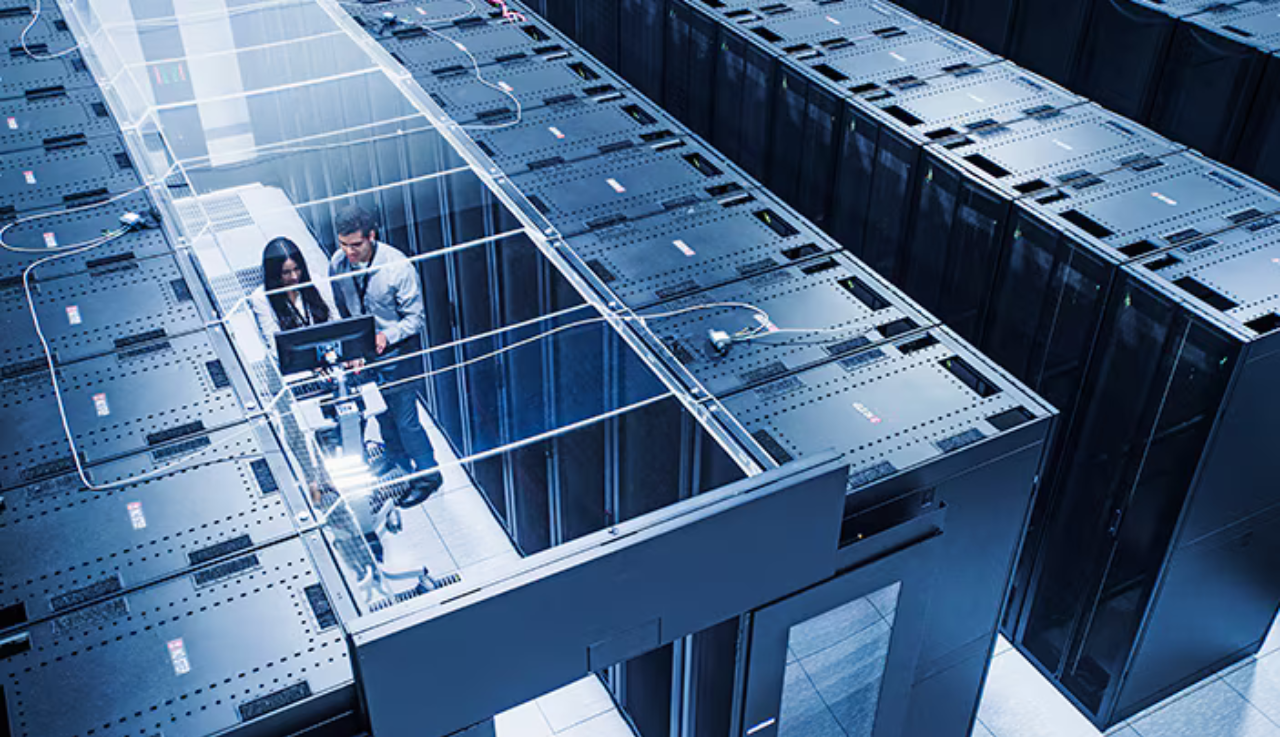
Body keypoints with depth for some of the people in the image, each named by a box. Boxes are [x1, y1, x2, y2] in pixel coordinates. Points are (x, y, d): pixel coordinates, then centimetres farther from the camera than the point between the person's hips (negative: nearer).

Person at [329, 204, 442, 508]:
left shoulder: (398, 267, -26)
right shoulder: (338, 264, -12)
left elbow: (416, 318, -17)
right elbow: (341, 308, 5)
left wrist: (387, 336, -32)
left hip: (396, 351, -5)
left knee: (405, 419, 5)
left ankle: (428, 474, 28)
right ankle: (395, 456, 53)